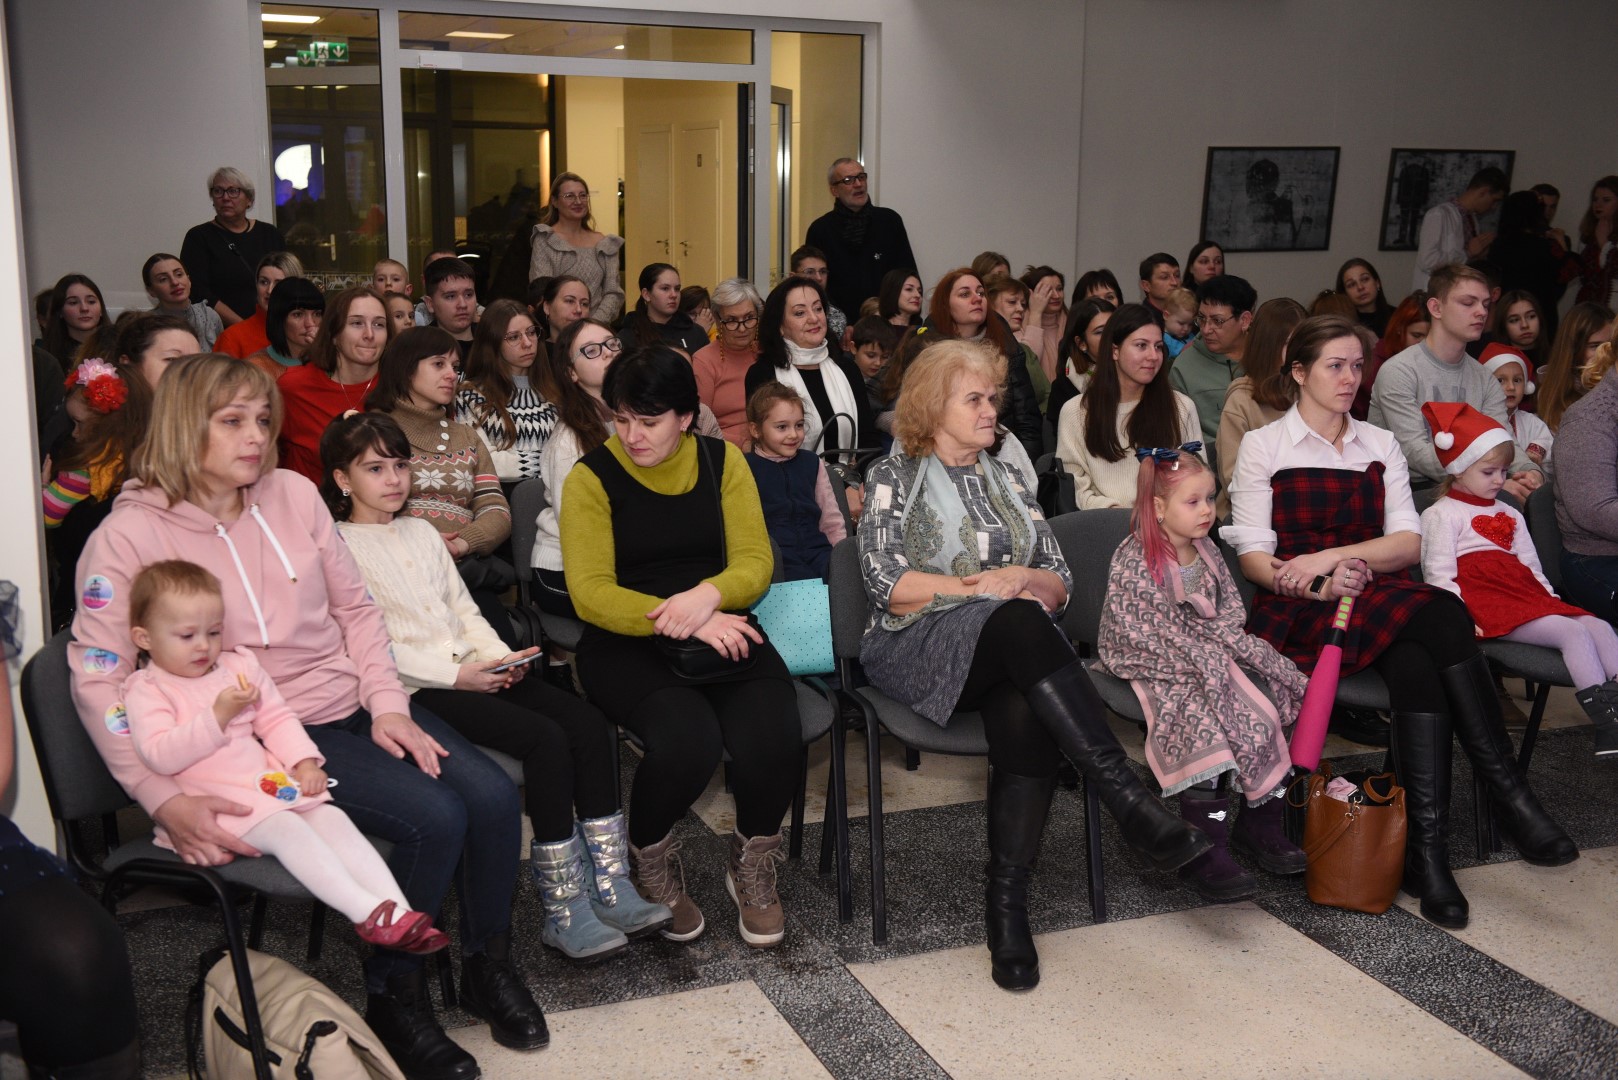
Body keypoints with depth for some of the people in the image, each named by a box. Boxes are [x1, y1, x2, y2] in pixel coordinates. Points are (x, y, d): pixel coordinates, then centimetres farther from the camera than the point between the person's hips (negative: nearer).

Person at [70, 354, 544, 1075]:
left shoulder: (293, 494, 7)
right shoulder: (132, 534, -8)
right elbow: (96, 678, -12)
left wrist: (387, 706, -2)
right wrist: (165, 799, -22)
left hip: (355, 704, 6)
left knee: (492, 795, -14)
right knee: (433, 819, -24)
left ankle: (488, 967, 10)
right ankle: (393, 997, 0)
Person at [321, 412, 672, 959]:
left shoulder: (421, 533, 22)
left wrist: (501, 658, 1)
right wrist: (456, 675, -18)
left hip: (474, 672, 7)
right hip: (420, 689, -7)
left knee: (588, 723, -15)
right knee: (546, 739, -26)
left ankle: (610, 887, -14)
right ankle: (562, 909, -19)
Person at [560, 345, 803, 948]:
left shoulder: (722, 462, 8)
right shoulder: (593, 477, -1)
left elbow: (755, 563, 2)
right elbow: (591, 594, -10)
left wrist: (708, 595, -20)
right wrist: (676, 620, -22)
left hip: (721, 632, 3)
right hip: (627, 644, -3)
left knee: (771, 737, -27)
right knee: (689, 740, -32)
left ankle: (752, 864, 6)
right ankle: (651, 860, 3)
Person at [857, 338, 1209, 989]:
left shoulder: (1006, 481, 23)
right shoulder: (895, 477, 10)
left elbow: (1059, 583, 18)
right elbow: (886, 583, -5)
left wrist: (1019, 578, -4)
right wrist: (984, 588, -6)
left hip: (1011, 658, 4)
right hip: (920, 650, -4)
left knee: (1027, 718, -34)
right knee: (1018, 621, -37)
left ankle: (1007, 903, -30)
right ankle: (1131, 804, -45)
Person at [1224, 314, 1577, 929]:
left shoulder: (1381, 446, 18)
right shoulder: (1263, 446, 7)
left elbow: (1409, 543, 6)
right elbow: (1253, 555, -2)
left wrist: (1332, 556, -12)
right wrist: (1318, 584, -20)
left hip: (1381, 598, 4)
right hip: (1298, 613, -4)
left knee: (1418, 667, -33)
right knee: (1441, 619, -32)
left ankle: (1428, 853, -33)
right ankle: (1512, 800, -31)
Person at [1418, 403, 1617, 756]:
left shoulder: (1509, 514, 30)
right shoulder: (1441, 514, 4)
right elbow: (1439, 576, -7)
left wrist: (1552, 600, 12)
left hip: (1528, 597, 8)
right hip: (1486, 605, -8)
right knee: (1574, 632, -25)